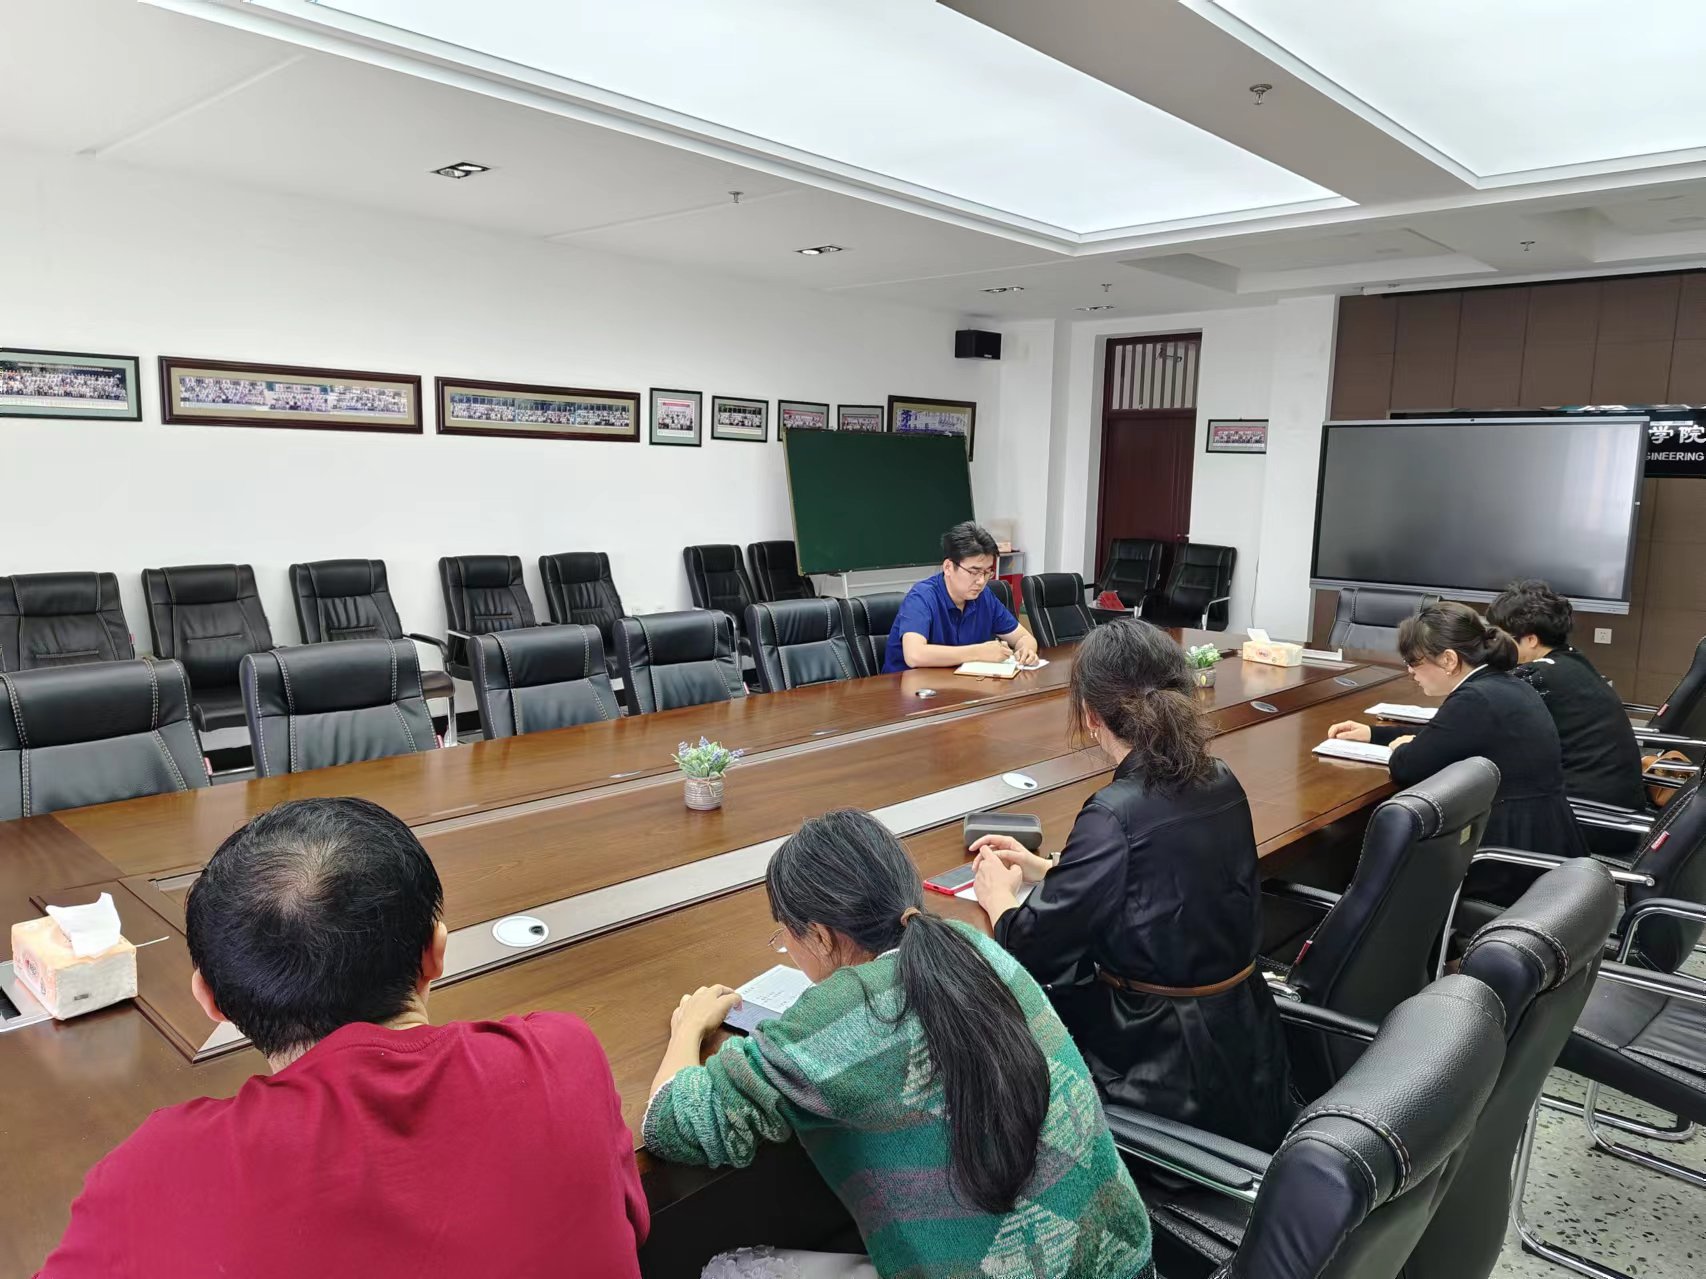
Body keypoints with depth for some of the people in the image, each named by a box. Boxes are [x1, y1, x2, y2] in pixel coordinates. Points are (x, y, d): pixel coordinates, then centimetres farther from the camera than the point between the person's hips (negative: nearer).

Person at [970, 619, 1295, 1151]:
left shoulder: (1114, 814, -26)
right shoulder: (1221, 783, -2)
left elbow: (1034, 953, -18)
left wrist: (998, 899, 2)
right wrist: (1044, 868, 18)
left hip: (1175, 1064, -7)